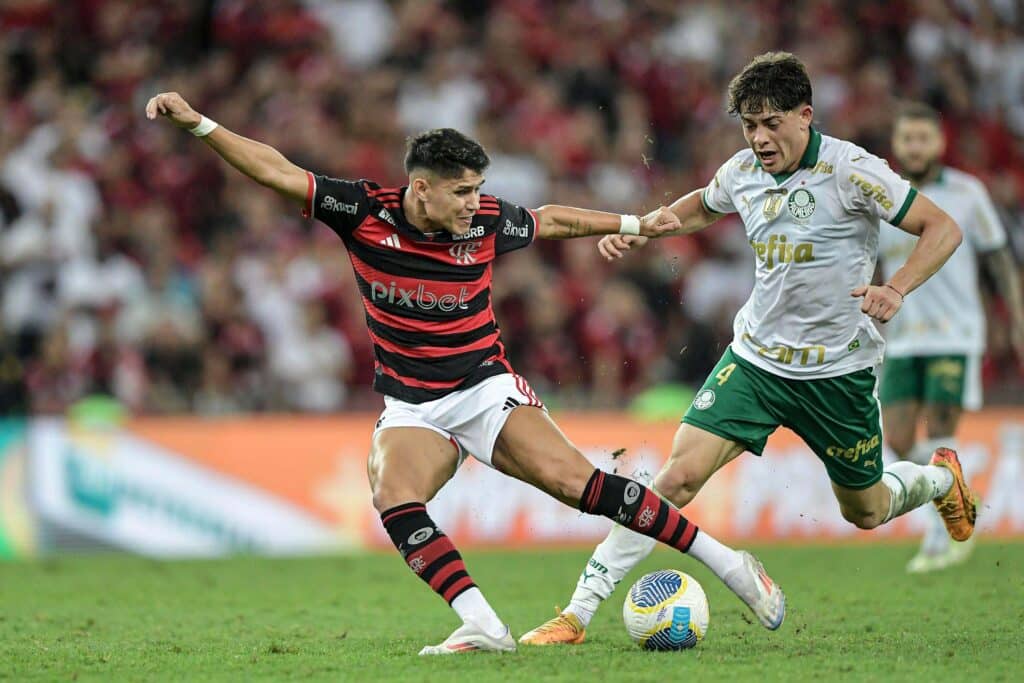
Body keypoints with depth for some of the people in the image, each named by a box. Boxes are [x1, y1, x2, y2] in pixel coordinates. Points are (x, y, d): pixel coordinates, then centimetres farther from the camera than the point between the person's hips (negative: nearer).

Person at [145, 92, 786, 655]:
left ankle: (727, 562, -14)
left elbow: (551, 220, 16)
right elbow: (276, 169, -6)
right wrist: (198, 122, -14)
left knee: (574, 480, -21)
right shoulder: (365, 210, -7)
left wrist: (635, 224, 24)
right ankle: (483, 624, -35)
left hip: (486, 388, -1)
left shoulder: (486, 221, -5)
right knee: (394, 501, -29)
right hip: (411, 408, 1)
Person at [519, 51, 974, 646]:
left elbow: (943, 229, -14)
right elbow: (700, 208, 23)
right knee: (681, 474, -15)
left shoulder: (851, 172, -17)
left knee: (865, 512, 14)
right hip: (756, 357, 3)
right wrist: (639, 230, 6)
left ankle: (941, 478, 50)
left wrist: (896, 290, -30)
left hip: (838, 368, -3)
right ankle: (579, 613, -15)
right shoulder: (743, 172, -2)